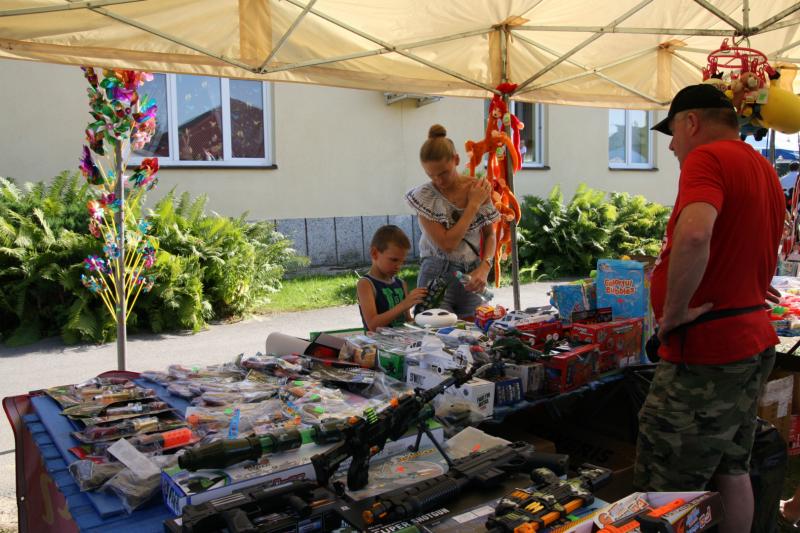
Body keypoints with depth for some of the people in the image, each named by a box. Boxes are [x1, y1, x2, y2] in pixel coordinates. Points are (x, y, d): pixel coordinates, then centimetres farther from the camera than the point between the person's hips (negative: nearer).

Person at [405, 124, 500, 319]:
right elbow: (447, 244, -17)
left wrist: (484, 267, -10)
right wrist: (473, 205, -13)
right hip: (437, 278, -3)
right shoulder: (424, 196, -10)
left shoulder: (480, 189, -1)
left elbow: (490, 234, 8)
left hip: (472, 280, 3)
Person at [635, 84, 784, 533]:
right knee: (733, 472, 21)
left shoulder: (708, 157, -15)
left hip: (705, 351, -10)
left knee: (665, 495, 0)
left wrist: (674, 311, -23)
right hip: (755, 341, 10)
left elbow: (694, 235, -35)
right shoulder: (765, 170, 16)